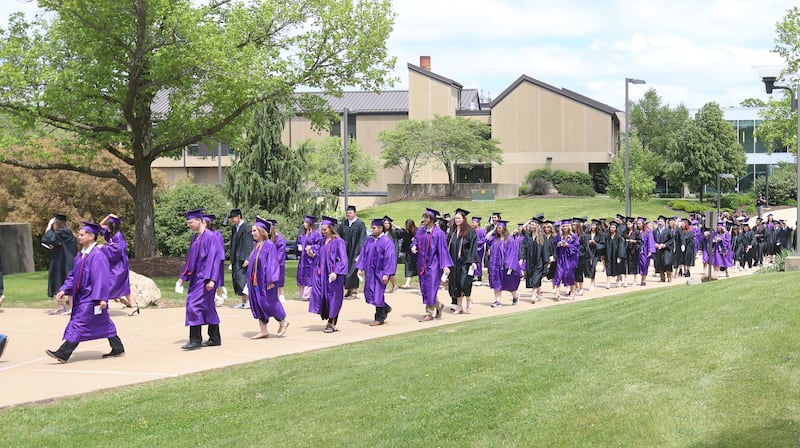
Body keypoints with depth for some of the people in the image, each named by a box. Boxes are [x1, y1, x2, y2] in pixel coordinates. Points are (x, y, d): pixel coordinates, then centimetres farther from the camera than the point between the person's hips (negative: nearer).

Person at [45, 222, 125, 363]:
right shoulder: (80, 256, 10)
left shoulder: (98, 256, -17)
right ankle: (117, 348, 25)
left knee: (79, 323, -8)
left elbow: (102, 278, -21)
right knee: (104, 324, 16)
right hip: (82, 295, 9)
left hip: (92, 297, -9)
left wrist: (102, 298, -25)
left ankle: (63, 354, -8)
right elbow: (73, 275, 15)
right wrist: (64, 290, 4)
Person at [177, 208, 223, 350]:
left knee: (194, 305, -12)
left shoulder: (210, 237, -13)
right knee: (207, 307, 12)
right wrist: (184, 276, 18)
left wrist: (211, 279, -24)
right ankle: (215, 339, 19)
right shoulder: (195, 238, 13)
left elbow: (213, 258, -18)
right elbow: (190, 258, 20)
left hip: (205, 278, -9)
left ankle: (195, 340, -6)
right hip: (196, 277, 9)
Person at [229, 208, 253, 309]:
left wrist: (246, 259, -23)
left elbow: (248, 245, -17)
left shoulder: (246, 228, -12)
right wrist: (232, 259, 19)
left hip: (243, 259, -9)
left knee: (242, 278, -10)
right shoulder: (234, 228, 13)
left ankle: (249, 301, -4)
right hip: (236, 259, 9)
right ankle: (243, 301, 14)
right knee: (236, 279, 8)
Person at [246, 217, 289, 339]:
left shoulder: (269, 245, -13)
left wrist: (271, 280, -21)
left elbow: (273, 263, -17)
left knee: (268, 303, -3)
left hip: (265, 281, -8)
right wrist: (250, 280, 17)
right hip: (255, 281, 8)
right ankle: (263, 331, 12)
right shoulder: (256, 246, 11)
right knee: (257, 304, 7)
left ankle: (283, 322, 20)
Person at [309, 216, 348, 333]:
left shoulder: (338, 241, -11)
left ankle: (333, 324, 6)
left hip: (332, 274, -7)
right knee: (323, 297, 6)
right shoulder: (323, 241, 11)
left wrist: (336, 272, -22)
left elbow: (342, 259, -14)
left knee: (332, 298, -1)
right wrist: (313, 254, 1)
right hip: (322, 274, 7)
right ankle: (330, 322, 14)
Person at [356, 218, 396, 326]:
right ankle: (386, 308, 31)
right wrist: (360, 268, 3)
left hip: (380, 272, -7)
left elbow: (389, 258, -16)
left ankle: (380, 318, 11)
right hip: (370, 272, 7)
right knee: (369, 293, 9)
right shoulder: (369, 241, 8)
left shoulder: (387, 242, -12)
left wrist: (386, 274, -20)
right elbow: (363, 254, 12)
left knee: (378, 295, -3)